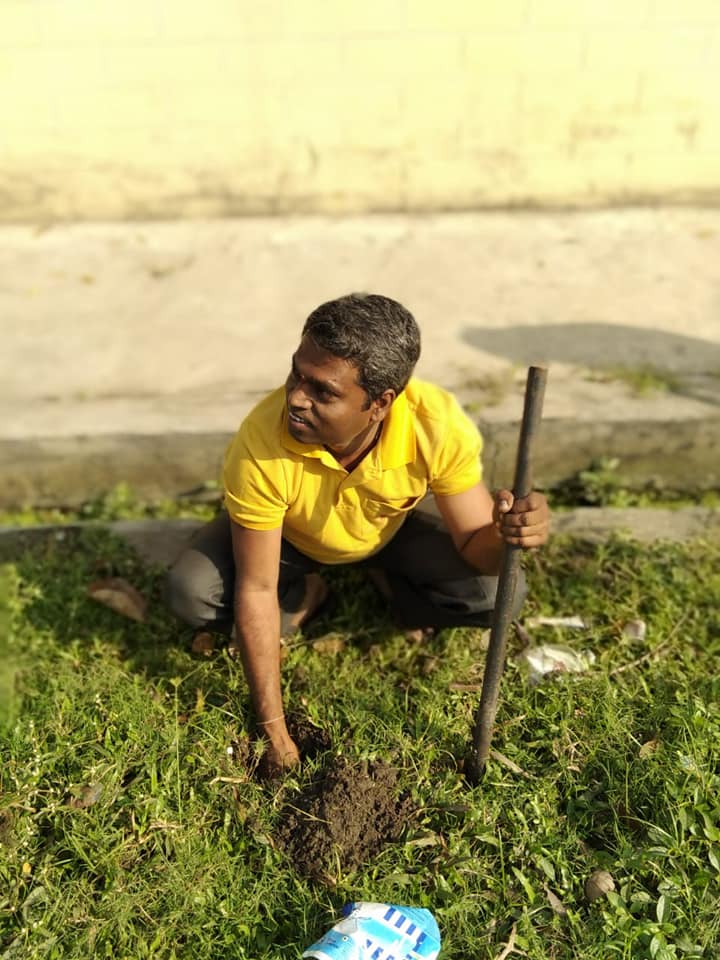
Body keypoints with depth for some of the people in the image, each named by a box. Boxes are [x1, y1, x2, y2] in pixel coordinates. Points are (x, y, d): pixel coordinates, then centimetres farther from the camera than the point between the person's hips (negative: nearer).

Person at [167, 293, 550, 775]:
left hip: (394, 526, 1)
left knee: (497, 594, -20)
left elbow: (474, 544, -23)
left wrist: (503, 535, -50)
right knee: (192, 593, -23)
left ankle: (390, 587, 10)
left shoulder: (439, 426, -36)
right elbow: (256, 590, -29)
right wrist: (274, 733, -24)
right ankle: (305, 598, 7)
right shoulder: (260, 444, -39)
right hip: (289, 535, 0)